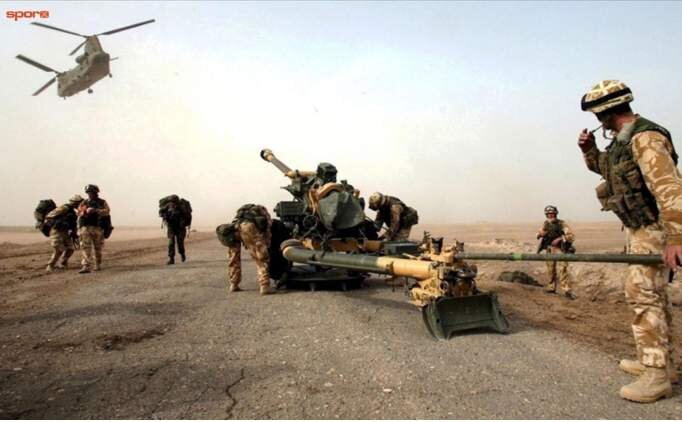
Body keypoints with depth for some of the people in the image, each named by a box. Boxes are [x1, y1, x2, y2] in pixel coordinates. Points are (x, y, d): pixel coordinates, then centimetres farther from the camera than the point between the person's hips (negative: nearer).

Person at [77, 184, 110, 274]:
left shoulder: (102, 202, 6)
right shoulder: (84, 202, 13)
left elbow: (107, 211, -10)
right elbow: (79, 212, 6)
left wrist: (95, 211, -23)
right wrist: (85, 212, -14)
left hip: (98, 228, -1)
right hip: (85, 227, 1)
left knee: (98, 248, 8)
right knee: (85, 247, -10)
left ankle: (97, 265, 22)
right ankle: (86, 266, -15)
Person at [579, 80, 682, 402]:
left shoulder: (645, 138, -21)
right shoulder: (621, 139, 9)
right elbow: (604, 167, 28)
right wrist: (589, 150, 8)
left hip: (653, 228, -10)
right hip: (637, 228, 10)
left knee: (642, 293, -13)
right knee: (652, 293, 16)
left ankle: (655, 376, -7)